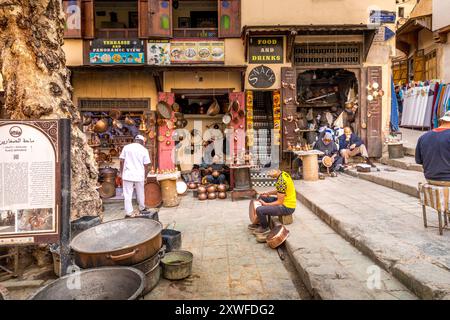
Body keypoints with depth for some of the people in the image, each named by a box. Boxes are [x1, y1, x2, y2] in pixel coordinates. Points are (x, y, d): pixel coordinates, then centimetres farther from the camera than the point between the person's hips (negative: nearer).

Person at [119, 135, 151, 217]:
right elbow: (146, 165, -1)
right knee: (140, 193, 16)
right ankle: (142, 208, 32)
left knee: (127, 194, 3)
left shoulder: (126, 147, 4)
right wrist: (145, 176, 9)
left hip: (127, 174, 0)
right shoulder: (144, 150, 0)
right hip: (139, 175, 0)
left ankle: (129, 211, 2)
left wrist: (121, 172, 13)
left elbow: (121, 161, 3)